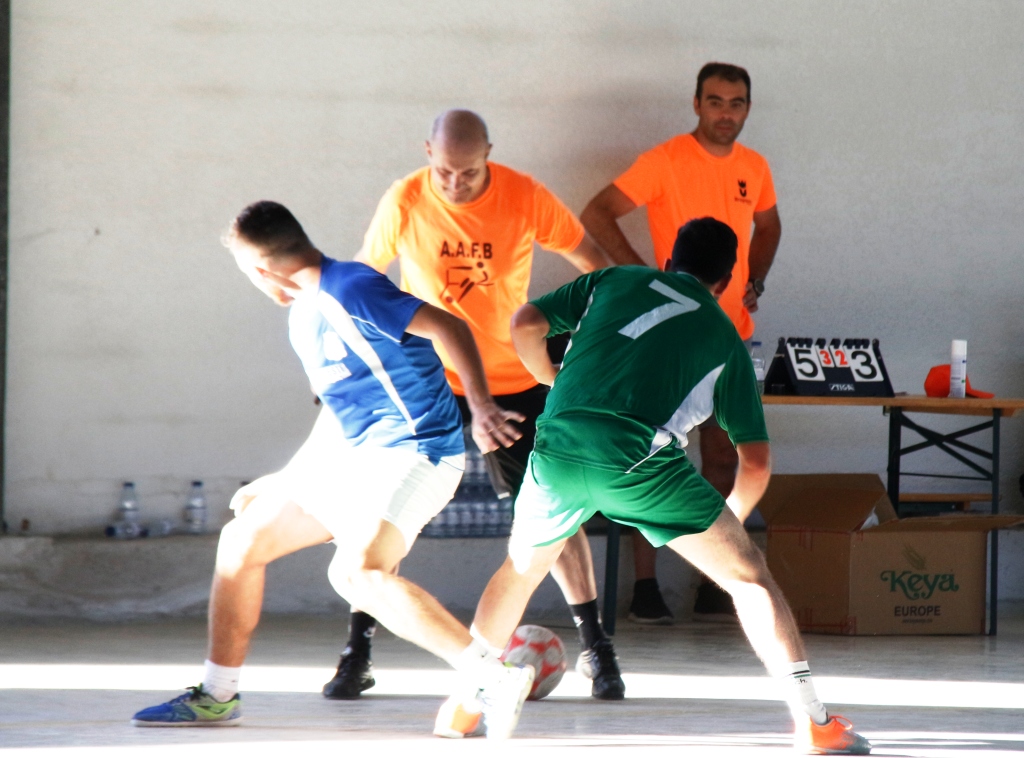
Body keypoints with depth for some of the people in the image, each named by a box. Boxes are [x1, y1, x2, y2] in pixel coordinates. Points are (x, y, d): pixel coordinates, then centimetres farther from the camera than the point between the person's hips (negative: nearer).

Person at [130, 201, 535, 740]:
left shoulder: (349, 291, -17)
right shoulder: (303, 317, 13)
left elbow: (449, 327, -21)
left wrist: (481, 406, -29)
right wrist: (280, 486, 29)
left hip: (415, 453, -10)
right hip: (347, 454, 10)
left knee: (358, 571, -30)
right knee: (241, 541, 13)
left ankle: (495, 679, -27)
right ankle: (218, 696, 26)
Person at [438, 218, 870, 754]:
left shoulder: (614, 281, 26)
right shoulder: (724, 338, 22)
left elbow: (524, 325, 18)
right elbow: (756, 462, 19)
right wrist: (727, 522, 35)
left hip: (558, 446, 3)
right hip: (638, 458, -3)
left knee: (520, 570, 31)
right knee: (749, 577, 7)